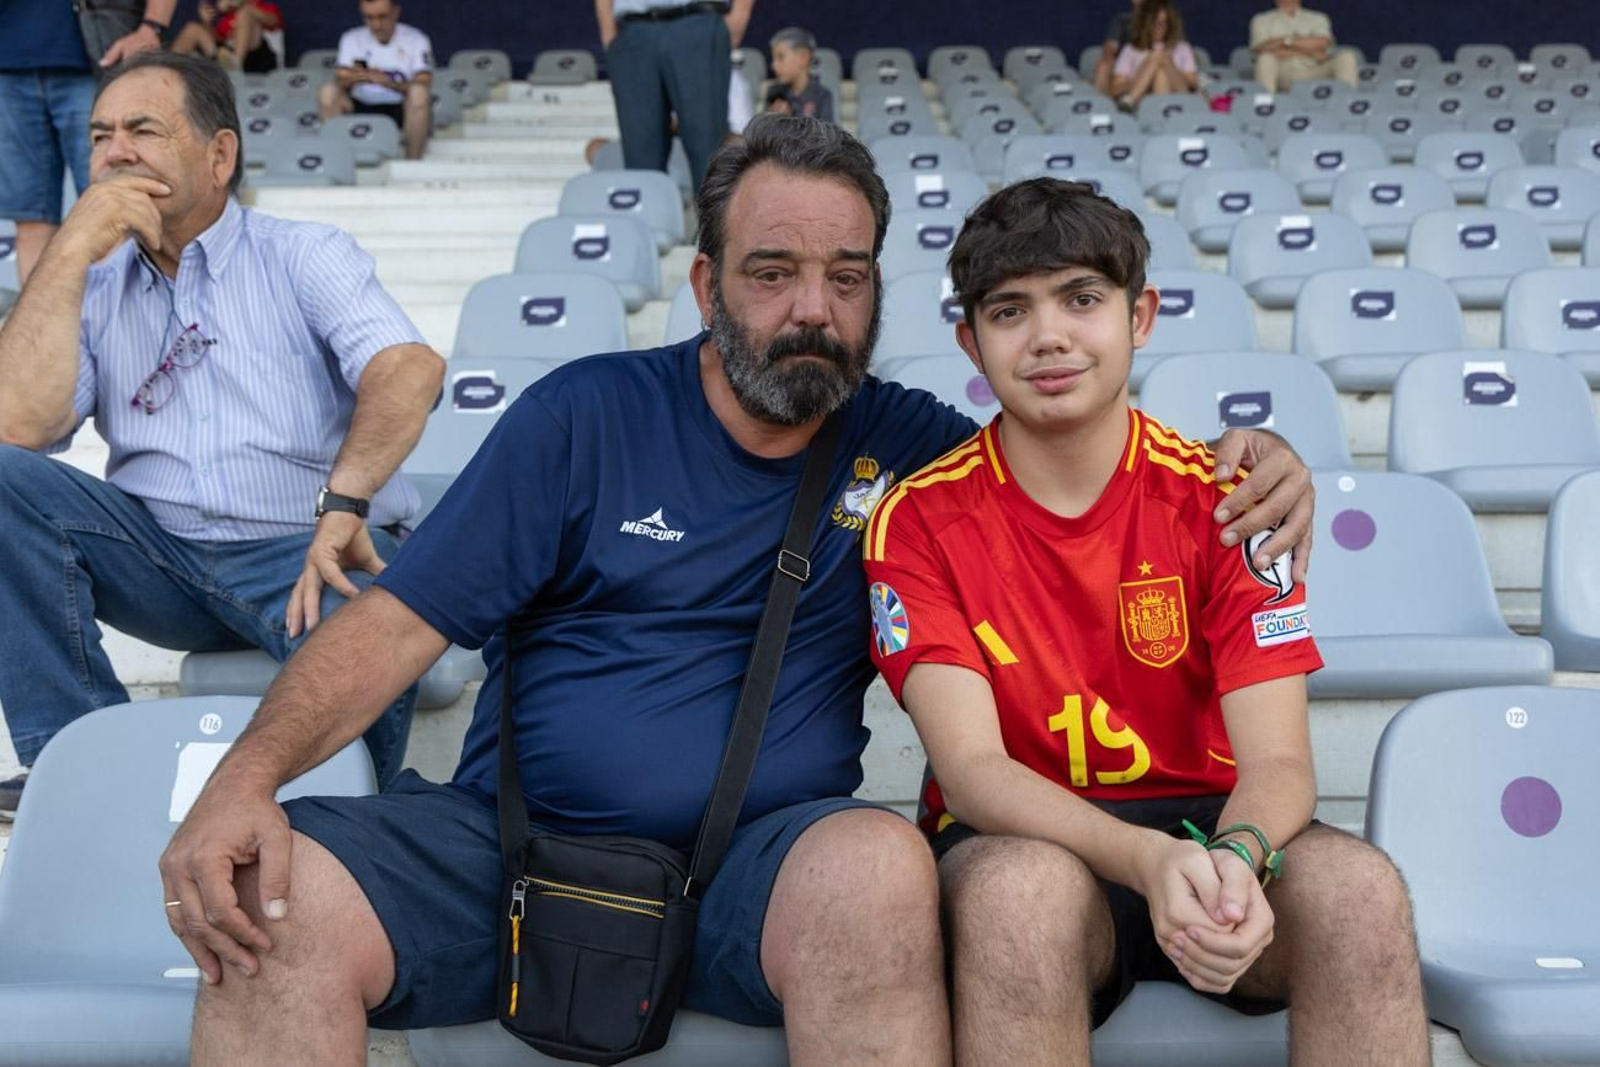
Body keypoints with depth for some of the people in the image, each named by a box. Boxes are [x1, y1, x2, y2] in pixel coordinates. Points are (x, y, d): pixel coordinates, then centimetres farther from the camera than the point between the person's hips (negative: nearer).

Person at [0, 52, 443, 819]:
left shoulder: (304, 256, 3)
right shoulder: (93, 286, 12)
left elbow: (410, 367, -17)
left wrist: (343, 504, -32)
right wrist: (69, 253, -7)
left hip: (305, 550, -3)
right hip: (156, 555, 4)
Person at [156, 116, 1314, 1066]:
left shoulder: (905, 445, 9)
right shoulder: (586, 414, 4)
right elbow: (399, 622, 0)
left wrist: (1248, 460, -4)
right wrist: (247, 776, -17)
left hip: (761, 864, 0)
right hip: (512, 843, 1)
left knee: (879, 866, -34)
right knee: (275, 902, -27)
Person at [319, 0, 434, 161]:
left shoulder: (416, 40, -1)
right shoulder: (352, 39, 5)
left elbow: (424, 86, -14)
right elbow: (341, 82, -5)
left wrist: (389, 83, -32)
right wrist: (351, 79, -31)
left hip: (403, 111, -2)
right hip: (363, 109, 2)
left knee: (419, 93, -34)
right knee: (327, 92, -24)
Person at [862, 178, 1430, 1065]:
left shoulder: (1225, 499, -2)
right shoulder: (920, 520, -6)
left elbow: (1277, 761, -9)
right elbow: (970, 767, -15)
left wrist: (1236, 860, -33)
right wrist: (1149, 859, -33)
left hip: (1208, 821, 2)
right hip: (1019, 840, -2)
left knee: (1359, 887, -30)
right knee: (1024, 888, -37)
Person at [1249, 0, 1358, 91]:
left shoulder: (1318, 18, 23)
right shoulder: (1262, 20, 17)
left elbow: (1322, 44, 2)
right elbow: (1261, 49, -2)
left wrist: (1287, 40, -3)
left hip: (1313, 74, 2)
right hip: (1282, 76, -2)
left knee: (1346, 56, -21)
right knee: (1266, 58, -34)